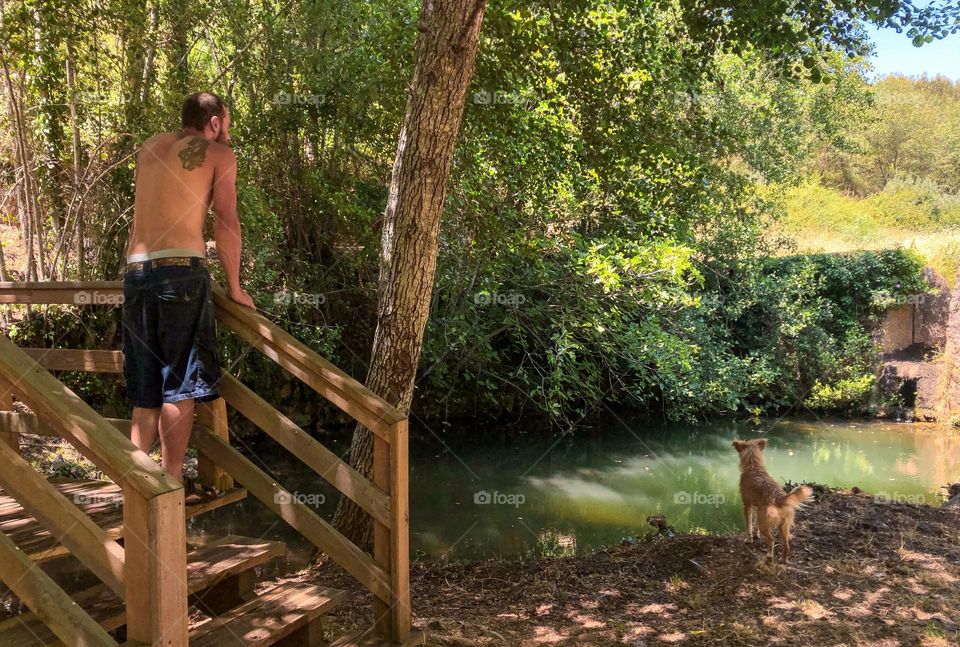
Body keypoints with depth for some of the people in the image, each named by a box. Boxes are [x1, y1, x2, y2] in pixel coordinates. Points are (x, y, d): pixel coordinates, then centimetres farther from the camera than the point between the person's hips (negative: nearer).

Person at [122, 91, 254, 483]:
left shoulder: (151, 147, 22)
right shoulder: (218, 153, 6)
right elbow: (226, 221, -1)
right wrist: (234, 286, 5)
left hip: (136, 271, 6)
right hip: (181, 271, -6)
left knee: (146, 389, 12)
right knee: (180, 387, -1)